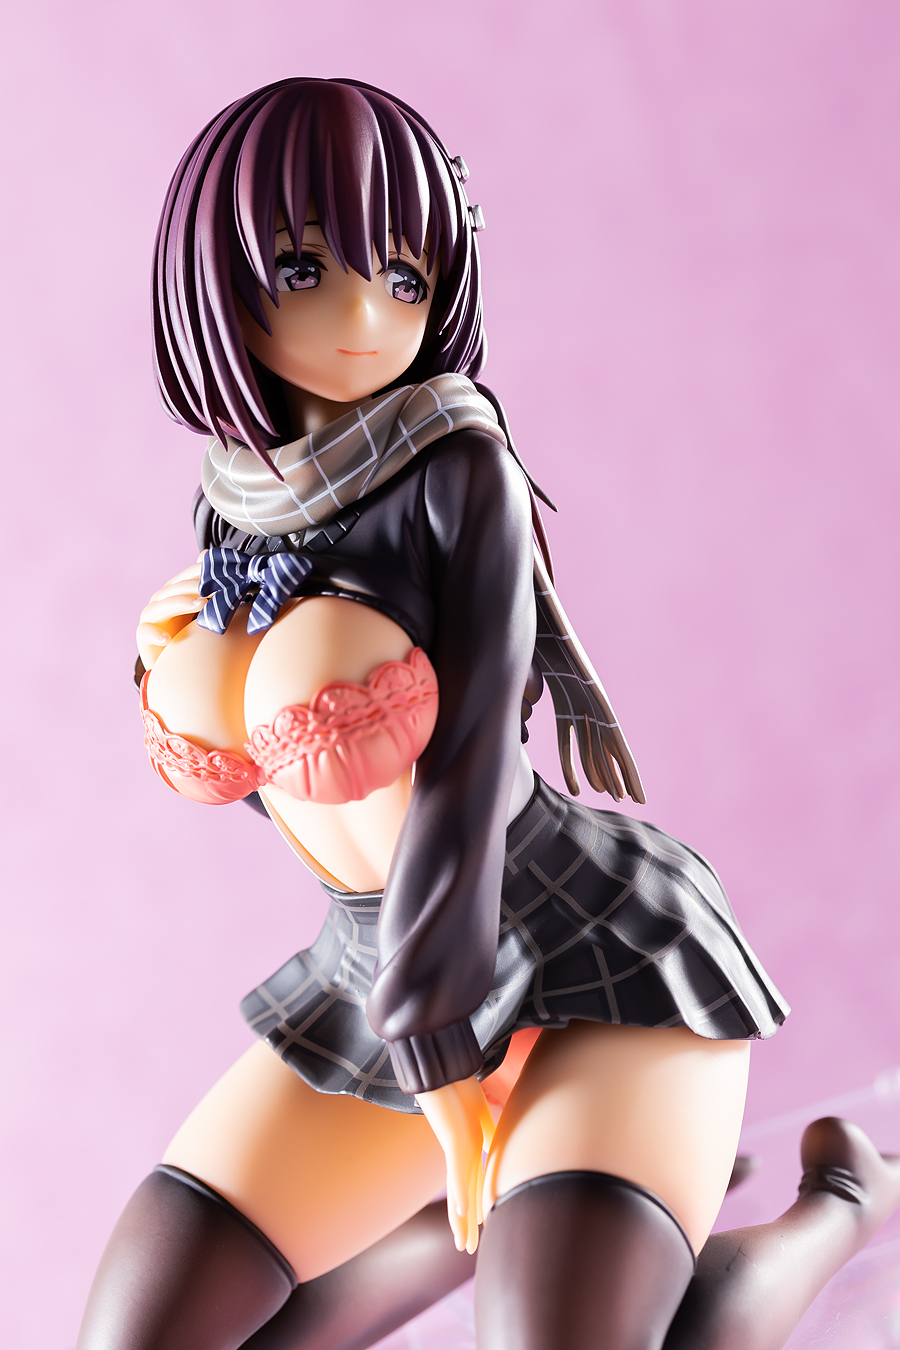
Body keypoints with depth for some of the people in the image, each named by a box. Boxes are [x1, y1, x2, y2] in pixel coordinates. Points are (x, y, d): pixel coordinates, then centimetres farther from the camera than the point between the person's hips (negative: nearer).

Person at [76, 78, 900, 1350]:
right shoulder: (241, 496, 2)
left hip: (596, 955, -6)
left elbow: (468, 768, -20)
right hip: (375, 982, 6)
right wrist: (180, 671, -4)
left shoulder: (460, 470, -20)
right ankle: (501, 1216, 22)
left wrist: (444, 1064, -16)